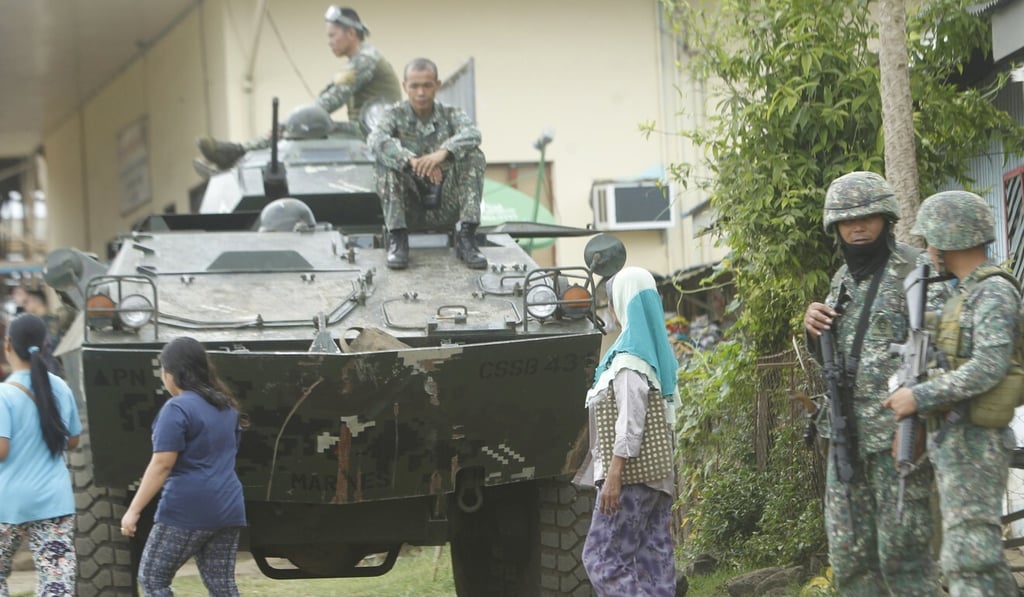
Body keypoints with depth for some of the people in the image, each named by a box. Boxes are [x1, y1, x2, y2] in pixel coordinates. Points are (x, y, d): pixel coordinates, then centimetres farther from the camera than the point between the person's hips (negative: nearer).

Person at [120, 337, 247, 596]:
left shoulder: (177, 408, -11)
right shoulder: (226, 406, 15)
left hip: (187, 511, -8)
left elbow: (162, 465, -16)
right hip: (227, 509, 8)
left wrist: (134, 510, -14)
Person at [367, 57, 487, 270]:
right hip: (409, 209, -1)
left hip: (445, 208, 1)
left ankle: (467, 237, -21)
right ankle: (397, 239, -23)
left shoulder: (451, 115, 2)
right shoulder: (396, 115, 0)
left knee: (473, 155, -19)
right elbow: (376, 139, -23)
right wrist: (411, 161, -40)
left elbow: (472, 134, -22)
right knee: (386, 159, -23)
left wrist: (443, 152, -42)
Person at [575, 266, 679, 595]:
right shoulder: (656, 350, 14)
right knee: (654, 561, 6)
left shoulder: (630, 355, -13)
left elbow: (631, 419, -19)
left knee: (601, 559, -7)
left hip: (633, 473, -9)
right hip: (658, 473, 9)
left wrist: (613, 475, -21)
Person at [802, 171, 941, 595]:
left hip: (898, 430, -7)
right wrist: (814, 328, 2)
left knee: (901, 549, -8)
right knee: (849, 553, 7)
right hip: (848, 432, 8)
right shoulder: (844, 279, 17)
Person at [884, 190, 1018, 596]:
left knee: (971, 559, -13)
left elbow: (988, 369, -25)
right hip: (955, 444, 10)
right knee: (977, 551, 10)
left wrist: (919, 398, -22)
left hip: (973, 446, -10)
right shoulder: (972, 296, 18)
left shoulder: (995, 292, -14)